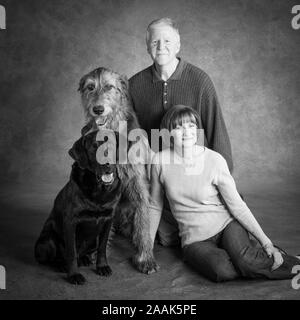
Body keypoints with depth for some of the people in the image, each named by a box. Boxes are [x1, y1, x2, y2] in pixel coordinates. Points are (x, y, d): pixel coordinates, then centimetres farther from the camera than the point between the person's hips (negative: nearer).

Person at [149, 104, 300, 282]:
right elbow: (155, 206, 4)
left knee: (247, 262, -31)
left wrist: (266, 242, -11)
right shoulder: (160, 160, -8)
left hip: (226, 223, -1)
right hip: (195, 238, 1)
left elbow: (237, 205, -7)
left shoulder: (215, 160, -12)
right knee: (223, 272, -31)